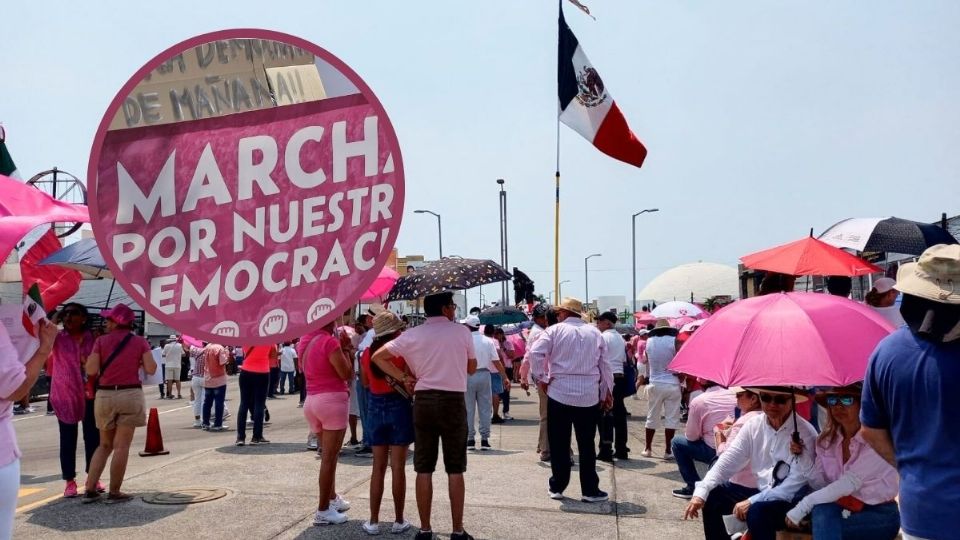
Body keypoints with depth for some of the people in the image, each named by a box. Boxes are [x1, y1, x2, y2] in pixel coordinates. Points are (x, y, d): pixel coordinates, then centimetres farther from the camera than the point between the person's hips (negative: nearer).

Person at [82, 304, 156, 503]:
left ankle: (90, 489, 12)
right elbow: (151, 369, -6)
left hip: (105, 396, 2)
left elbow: (91, 370, -7)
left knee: (104, 445, 16)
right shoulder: (140, 342, -1)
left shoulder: (101, 341, -1)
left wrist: (92, 355, 12)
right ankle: (114, 492, 4)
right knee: (121, 446, 1)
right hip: (130, 395, -2)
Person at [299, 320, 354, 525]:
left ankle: (332, 498, 32)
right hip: (332, 400, -8)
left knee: (328, 455, 21)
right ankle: (323, 510, 1)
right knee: (329, 458, -2)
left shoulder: (304, 342, 8)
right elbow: (347, 374, -14)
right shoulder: (329, 341, -15)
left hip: (311, 401, 8)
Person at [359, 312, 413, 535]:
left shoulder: (367, 352, 3)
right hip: (399, 405, -4)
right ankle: (399, 521, 9)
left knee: (378, 466, 10)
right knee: (398, 466, 2)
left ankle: (373, 521, 11)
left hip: (376, 407, 4)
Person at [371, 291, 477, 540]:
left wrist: (404, 377, 5)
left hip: (423, 401, 2)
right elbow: (472, 368, 10)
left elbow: (378, 356, 2)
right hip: (453, 401, -2)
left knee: (424, 469, 7)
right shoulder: (462, 331, 0)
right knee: (455, 470, 4)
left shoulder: (412, 335, 3)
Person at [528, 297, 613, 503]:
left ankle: (557, 487, 15)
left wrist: (542, 378, -3)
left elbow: (535, 352, -14)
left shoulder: (555, 330, -2)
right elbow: (605, 364, 8)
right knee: (587, 445, 9)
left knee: (559, 444, 8)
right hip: (589, 395, 2)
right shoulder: (594, 332, 8)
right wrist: (607, 392, 15)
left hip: (559, 393, -2)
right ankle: (590, 490, 11)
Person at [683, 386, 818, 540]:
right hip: (762, 493, 6)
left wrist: (752, 501, -26)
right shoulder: (753, 425, -1)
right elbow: (727, 461, -3)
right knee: (711, 496, -9)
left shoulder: (806, 434, -17)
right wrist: (701, 492, -17)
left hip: (793, 502, -6)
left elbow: (796, 484, -22)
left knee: (757, 511, -33)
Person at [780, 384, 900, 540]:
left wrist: (803, 506, -27)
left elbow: (851, 482, -25)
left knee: (823, 527, -28)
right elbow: (821, 484, -1)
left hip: (880, 515, -4)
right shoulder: (826, 440, 3)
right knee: (822, 511, -28)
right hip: (846, 510, 5)